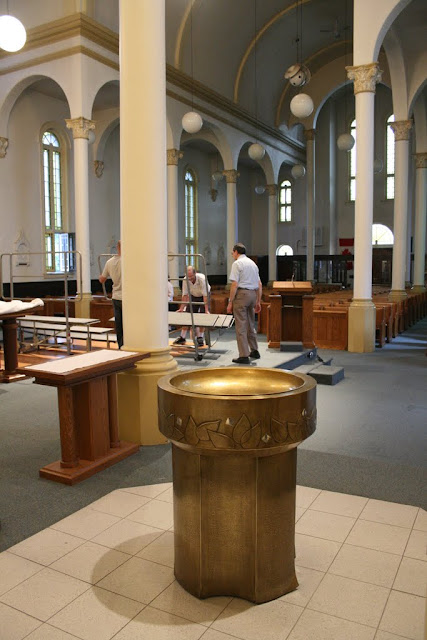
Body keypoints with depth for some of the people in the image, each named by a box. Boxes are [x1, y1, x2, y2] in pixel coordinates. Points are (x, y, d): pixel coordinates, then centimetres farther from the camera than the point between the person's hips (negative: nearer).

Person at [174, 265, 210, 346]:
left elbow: (205, 295, -35)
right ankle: (182, 337, 8)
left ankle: (200, 338, -5)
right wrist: (182, 308, -18)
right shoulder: (185, 280, -24)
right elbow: (185, 294, -17)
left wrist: (206, 310, -38)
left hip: (203, 297, -4)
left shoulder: (201, 278, -36)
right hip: (193, 296, 4)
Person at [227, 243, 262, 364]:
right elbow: (259, 285, 17)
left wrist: (230, 302, -11)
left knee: (241, 326, -5)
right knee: (250, 324, 19)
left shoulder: (237, 263, -6)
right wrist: (258, 301, 21)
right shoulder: (253, 263, 17)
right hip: (253, 294, 8)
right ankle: (254, 351, 28)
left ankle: (244, 356, -5)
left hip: (242, 294, -8)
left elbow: (234, 284, -14)